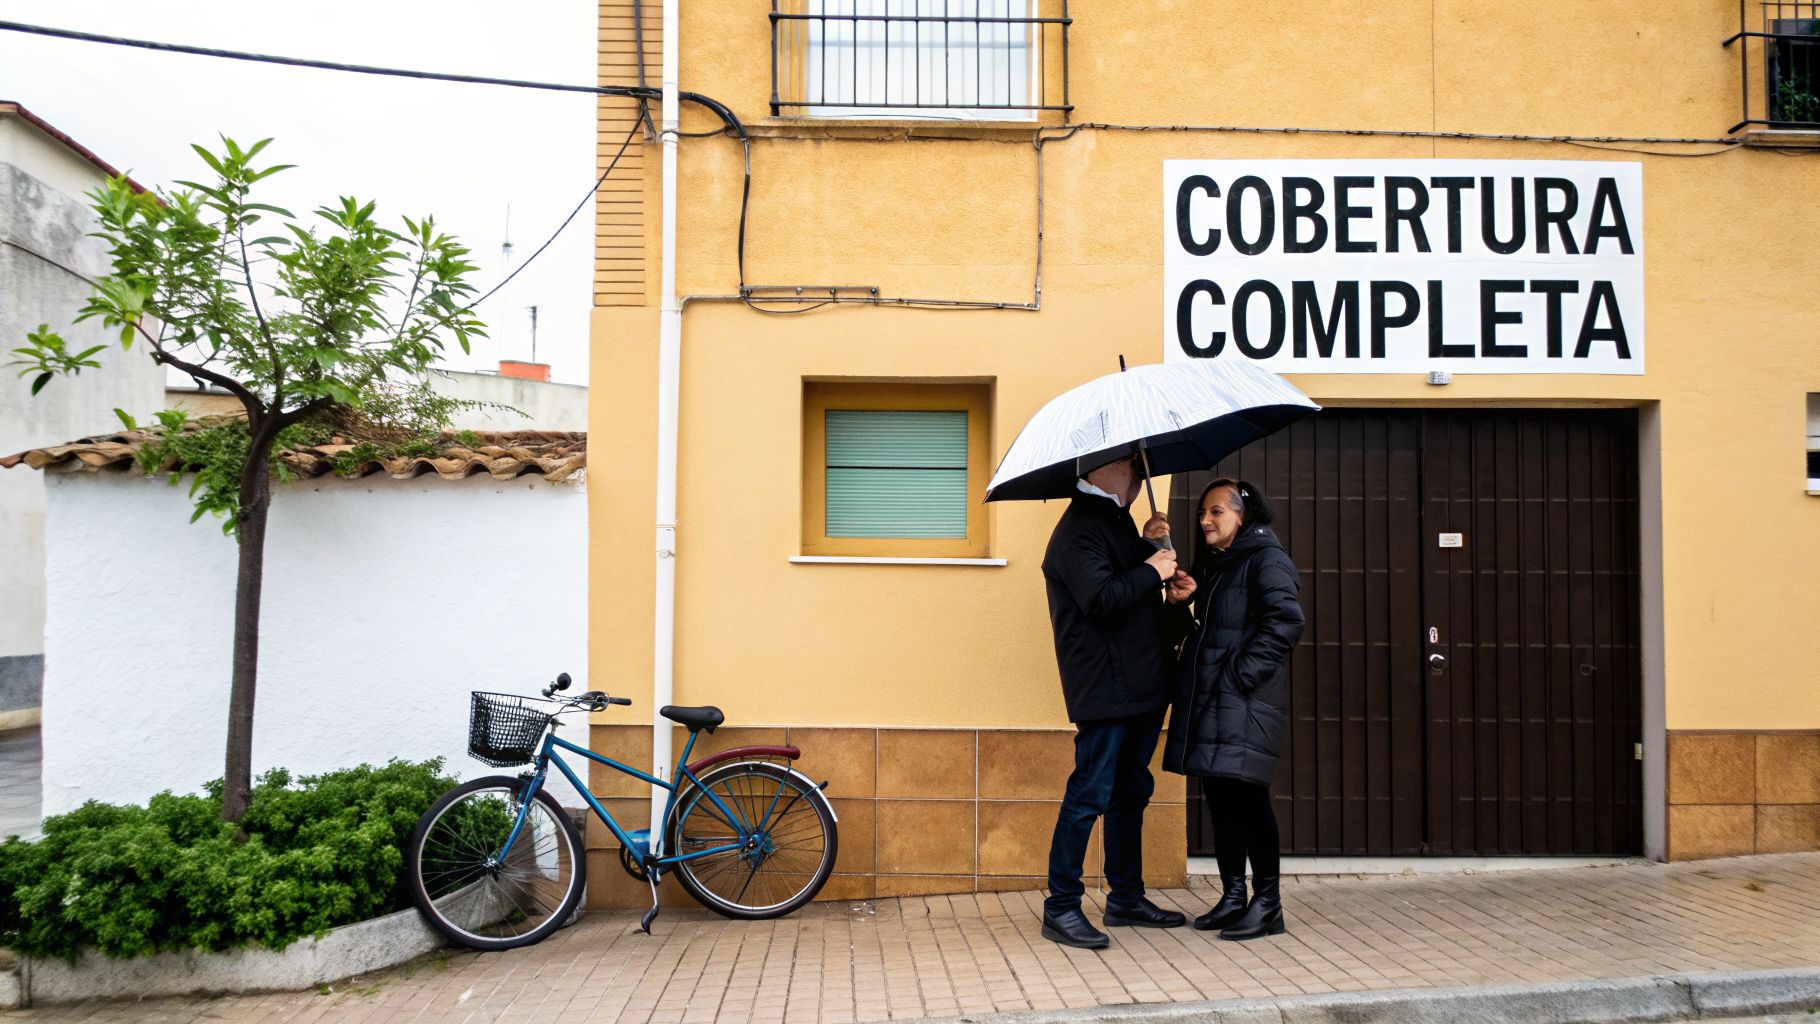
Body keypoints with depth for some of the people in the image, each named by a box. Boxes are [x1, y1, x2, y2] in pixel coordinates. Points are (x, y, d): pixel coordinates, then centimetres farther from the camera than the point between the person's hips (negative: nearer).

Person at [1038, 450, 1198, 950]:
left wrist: (1148, 546, 5)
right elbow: (1102, 599, -25)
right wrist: (1151, 570, -12)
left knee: (1132, 791, 16)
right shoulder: (1078, 529, -15)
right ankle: (1060, 908, 4)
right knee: (1090, 794, -6)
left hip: (1139, 686, 10)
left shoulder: (1116, 519, 16)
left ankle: (1127, 897, 28)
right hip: (1102, 688, -10)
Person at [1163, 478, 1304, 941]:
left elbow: (1286, 622, -19)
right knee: (1220, 797, 11)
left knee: (1245, 795, -5)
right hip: (1208, 703, 8)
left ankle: (1267, 903, 6)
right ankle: (1233, 897, 21)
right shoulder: (1210, 566, 18)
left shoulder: (1266, 559, -7)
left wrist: (1243, 674, -19)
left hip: (1245, 705, -8)